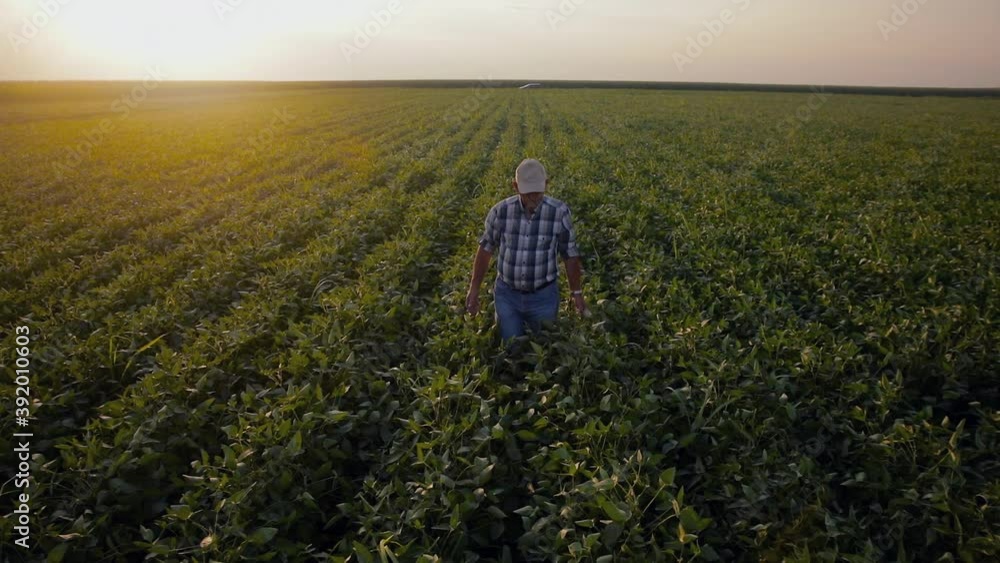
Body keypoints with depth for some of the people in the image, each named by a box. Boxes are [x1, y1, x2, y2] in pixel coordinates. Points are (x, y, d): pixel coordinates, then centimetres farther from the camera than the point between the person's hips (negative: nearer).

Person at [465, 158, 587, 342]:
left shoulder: (559, 212, -16)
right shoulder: (501, 211, -13)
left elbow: (570, 254, -4)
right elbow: (485, 249, 0)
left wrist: (576, 293, 3)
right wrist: (474, 289, 4)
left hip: (543, 296, 0)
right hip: (507, 294, 1)